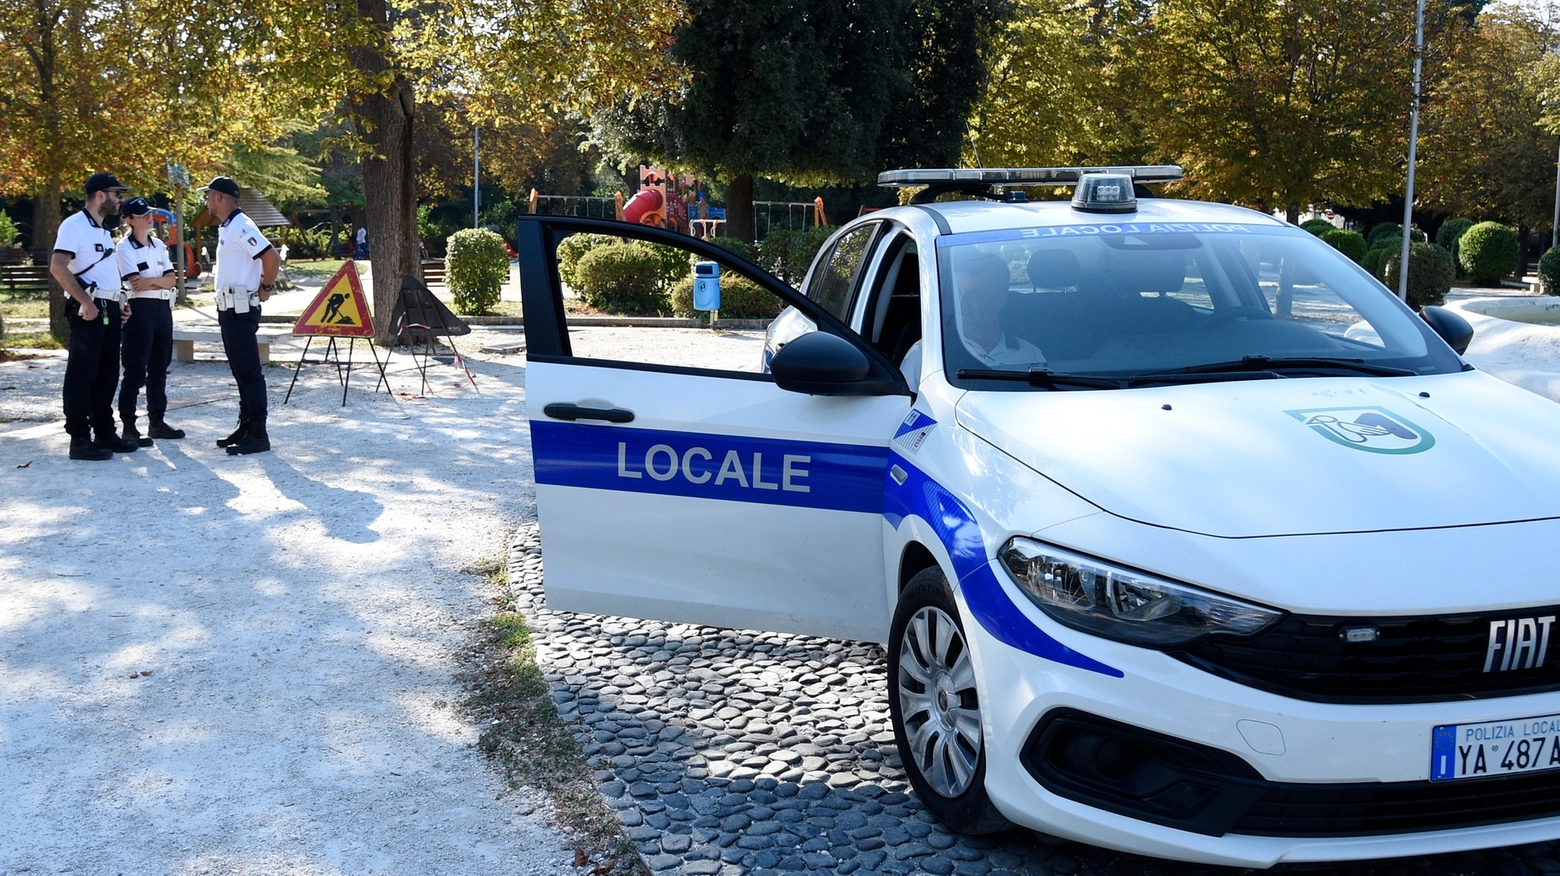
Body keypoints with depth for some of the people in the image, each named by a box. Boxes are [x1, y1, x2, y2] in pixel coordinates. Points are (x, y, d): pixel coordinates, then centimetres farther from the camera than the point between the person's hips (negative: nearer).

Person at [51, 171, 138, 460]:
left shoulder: (104, 229, 19)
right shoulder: (75, 225, -10)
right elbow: (58, 267, -21)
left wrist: (117, 304, 17)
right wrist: (85, 302, -23)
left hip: (109, 309, 9)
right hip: (88, 311, -9)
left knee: (107, 375, 12)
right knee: (82, 375, -5)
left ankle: (104, 433, 20)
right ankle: (79, 439, -2)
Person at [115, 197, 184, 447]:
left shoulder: (159, 245, 14)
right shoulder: (124, 247, -6)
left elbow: (171, 279, 4)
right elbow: (136, 282, -16)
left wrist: (150, 281, -12)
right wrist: (161, 281, -5)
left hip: (163, 308, 7)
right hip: (140, 308, -7)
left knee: (159, 367, 12)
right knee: (135, 369, -7)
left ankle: (156, 421, 20)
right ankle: (128, 427, -5)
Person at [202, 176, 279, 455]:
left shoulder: (240, 227, -15)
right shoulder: (226, 228, 16)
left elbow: (272, 258, -23)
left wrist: (266, 288, -11)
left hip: (241, 310, -10)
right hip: (229, 309, 10)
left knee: (249, 373, -8)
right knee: (240, 372, 14)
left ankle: (258, 434, -7)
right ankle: (245, 428, 21)